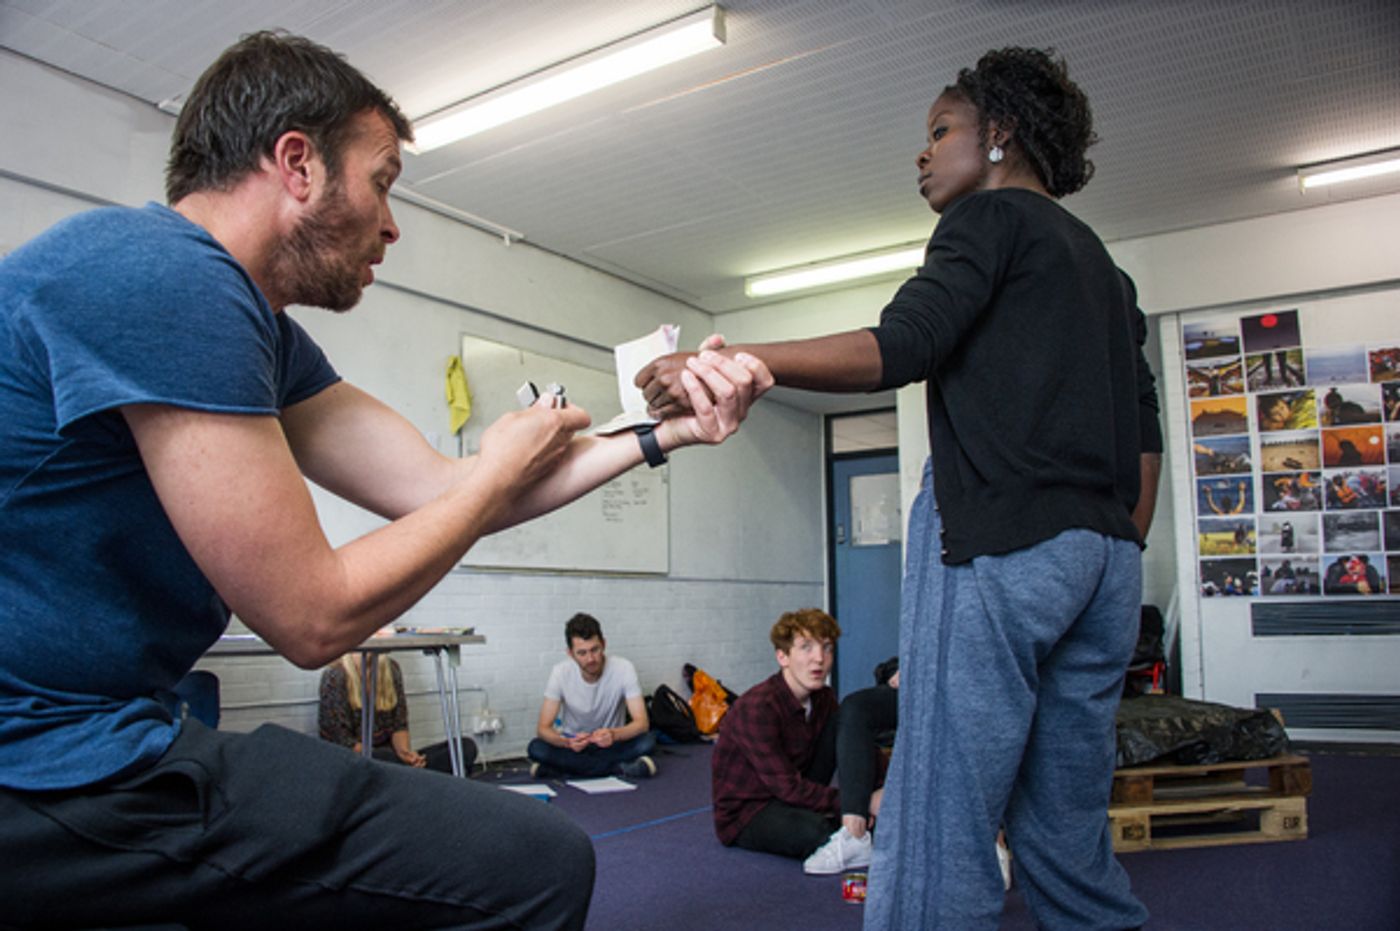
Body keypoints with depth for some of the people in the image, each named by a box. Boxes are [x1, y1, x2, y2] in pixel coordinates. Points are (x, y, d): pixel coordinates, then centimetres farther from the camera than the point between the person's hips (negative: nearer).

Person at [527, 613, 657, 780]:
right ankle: (618, 768, -23)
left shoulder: (623, 668, -19)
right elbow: (542, 728, -19)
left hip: (611, 743, -1)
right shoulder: (560, 672, -17)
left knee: (647, 741, -30)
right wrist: (566, 742, -41)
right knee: (535, 748, -29)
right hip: (573, 743, 1)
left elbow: (642, 723, -23)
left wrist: (613, 734, -45)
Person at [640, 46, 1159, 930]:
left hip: (999, 540, -9)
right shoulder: (1102, 264, 27)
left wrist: (728, 362, -18)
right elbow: (1145, 436, 22)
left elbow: (900, 348, -15)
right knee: (1069, 836, 13)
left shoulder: (993, 215, 3)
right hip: (1104, 556, 9)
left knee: (941, 824, -9)